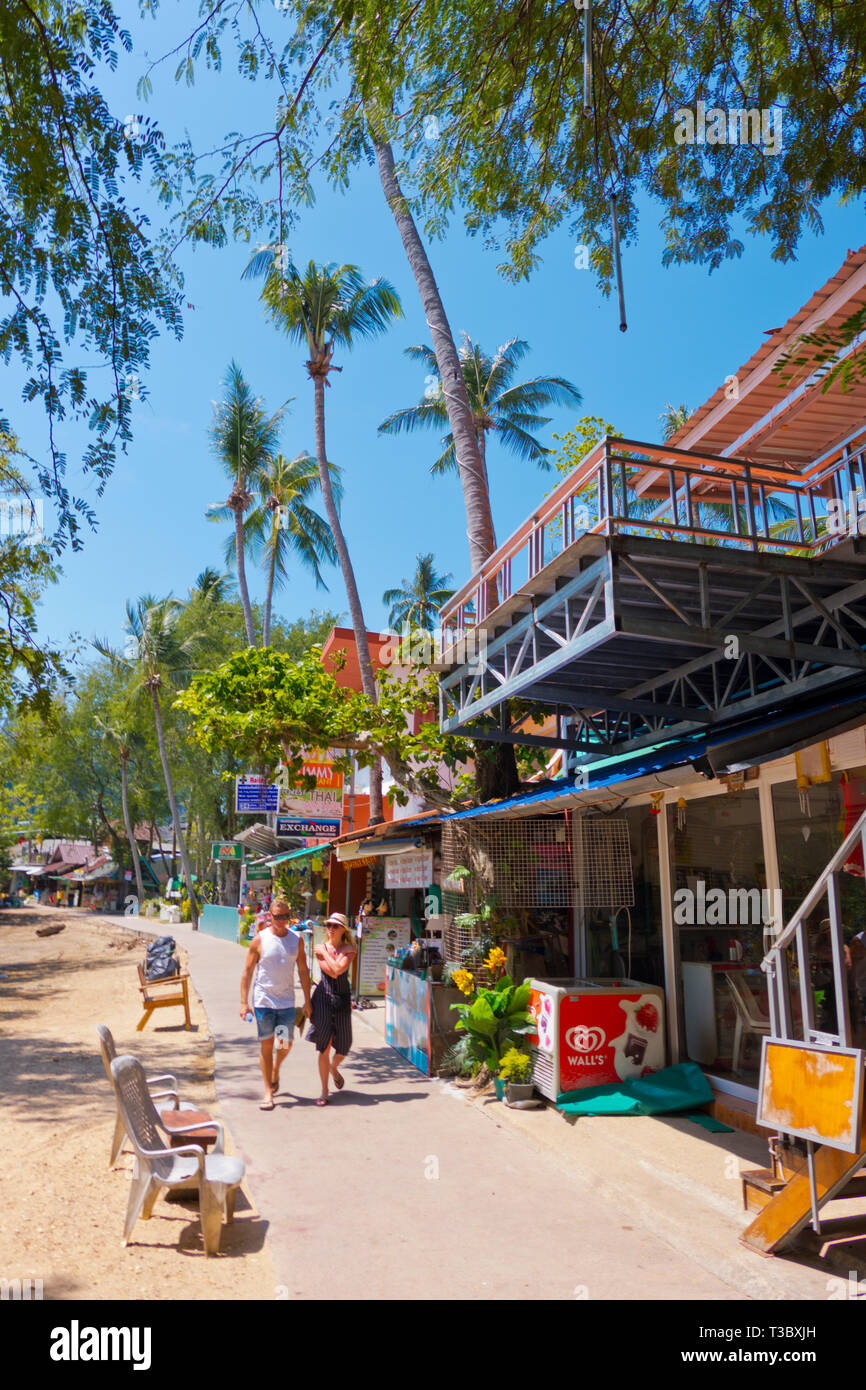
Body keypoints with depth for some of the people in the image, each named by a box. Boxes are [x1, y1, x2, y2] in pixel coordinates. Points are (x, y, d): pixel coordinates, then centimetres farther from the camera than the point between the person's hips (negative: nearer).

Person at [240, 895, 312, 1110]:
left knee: (285, 1045, 6)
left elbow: (303, 971, 8)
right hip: (263, 1001, -2)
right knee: (267, 1045, 0)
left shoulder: (297, 940, 3)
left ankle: (275, 1071, 37)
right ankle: (268, 1092, 11)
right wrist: (243, 1002, -7)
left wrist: (307, 1001, 6)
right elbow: (247, 971, -2)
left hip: (287, 1001, 2)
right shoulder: (259, 940, -5)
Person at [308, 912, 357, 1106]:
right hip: (323, 997, -1)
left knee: (343, 1046, 7)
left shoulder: (349, 949, -1)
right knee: (324, 1046, -3)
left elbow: (338, 969, -17)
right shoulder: (320, 948, 0)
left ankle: (333, 1069, 41)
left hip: (342, 1000, 1)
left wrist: (325, 953, -10)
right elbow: (332, 973, -11)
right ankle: (324, 1091, 9)